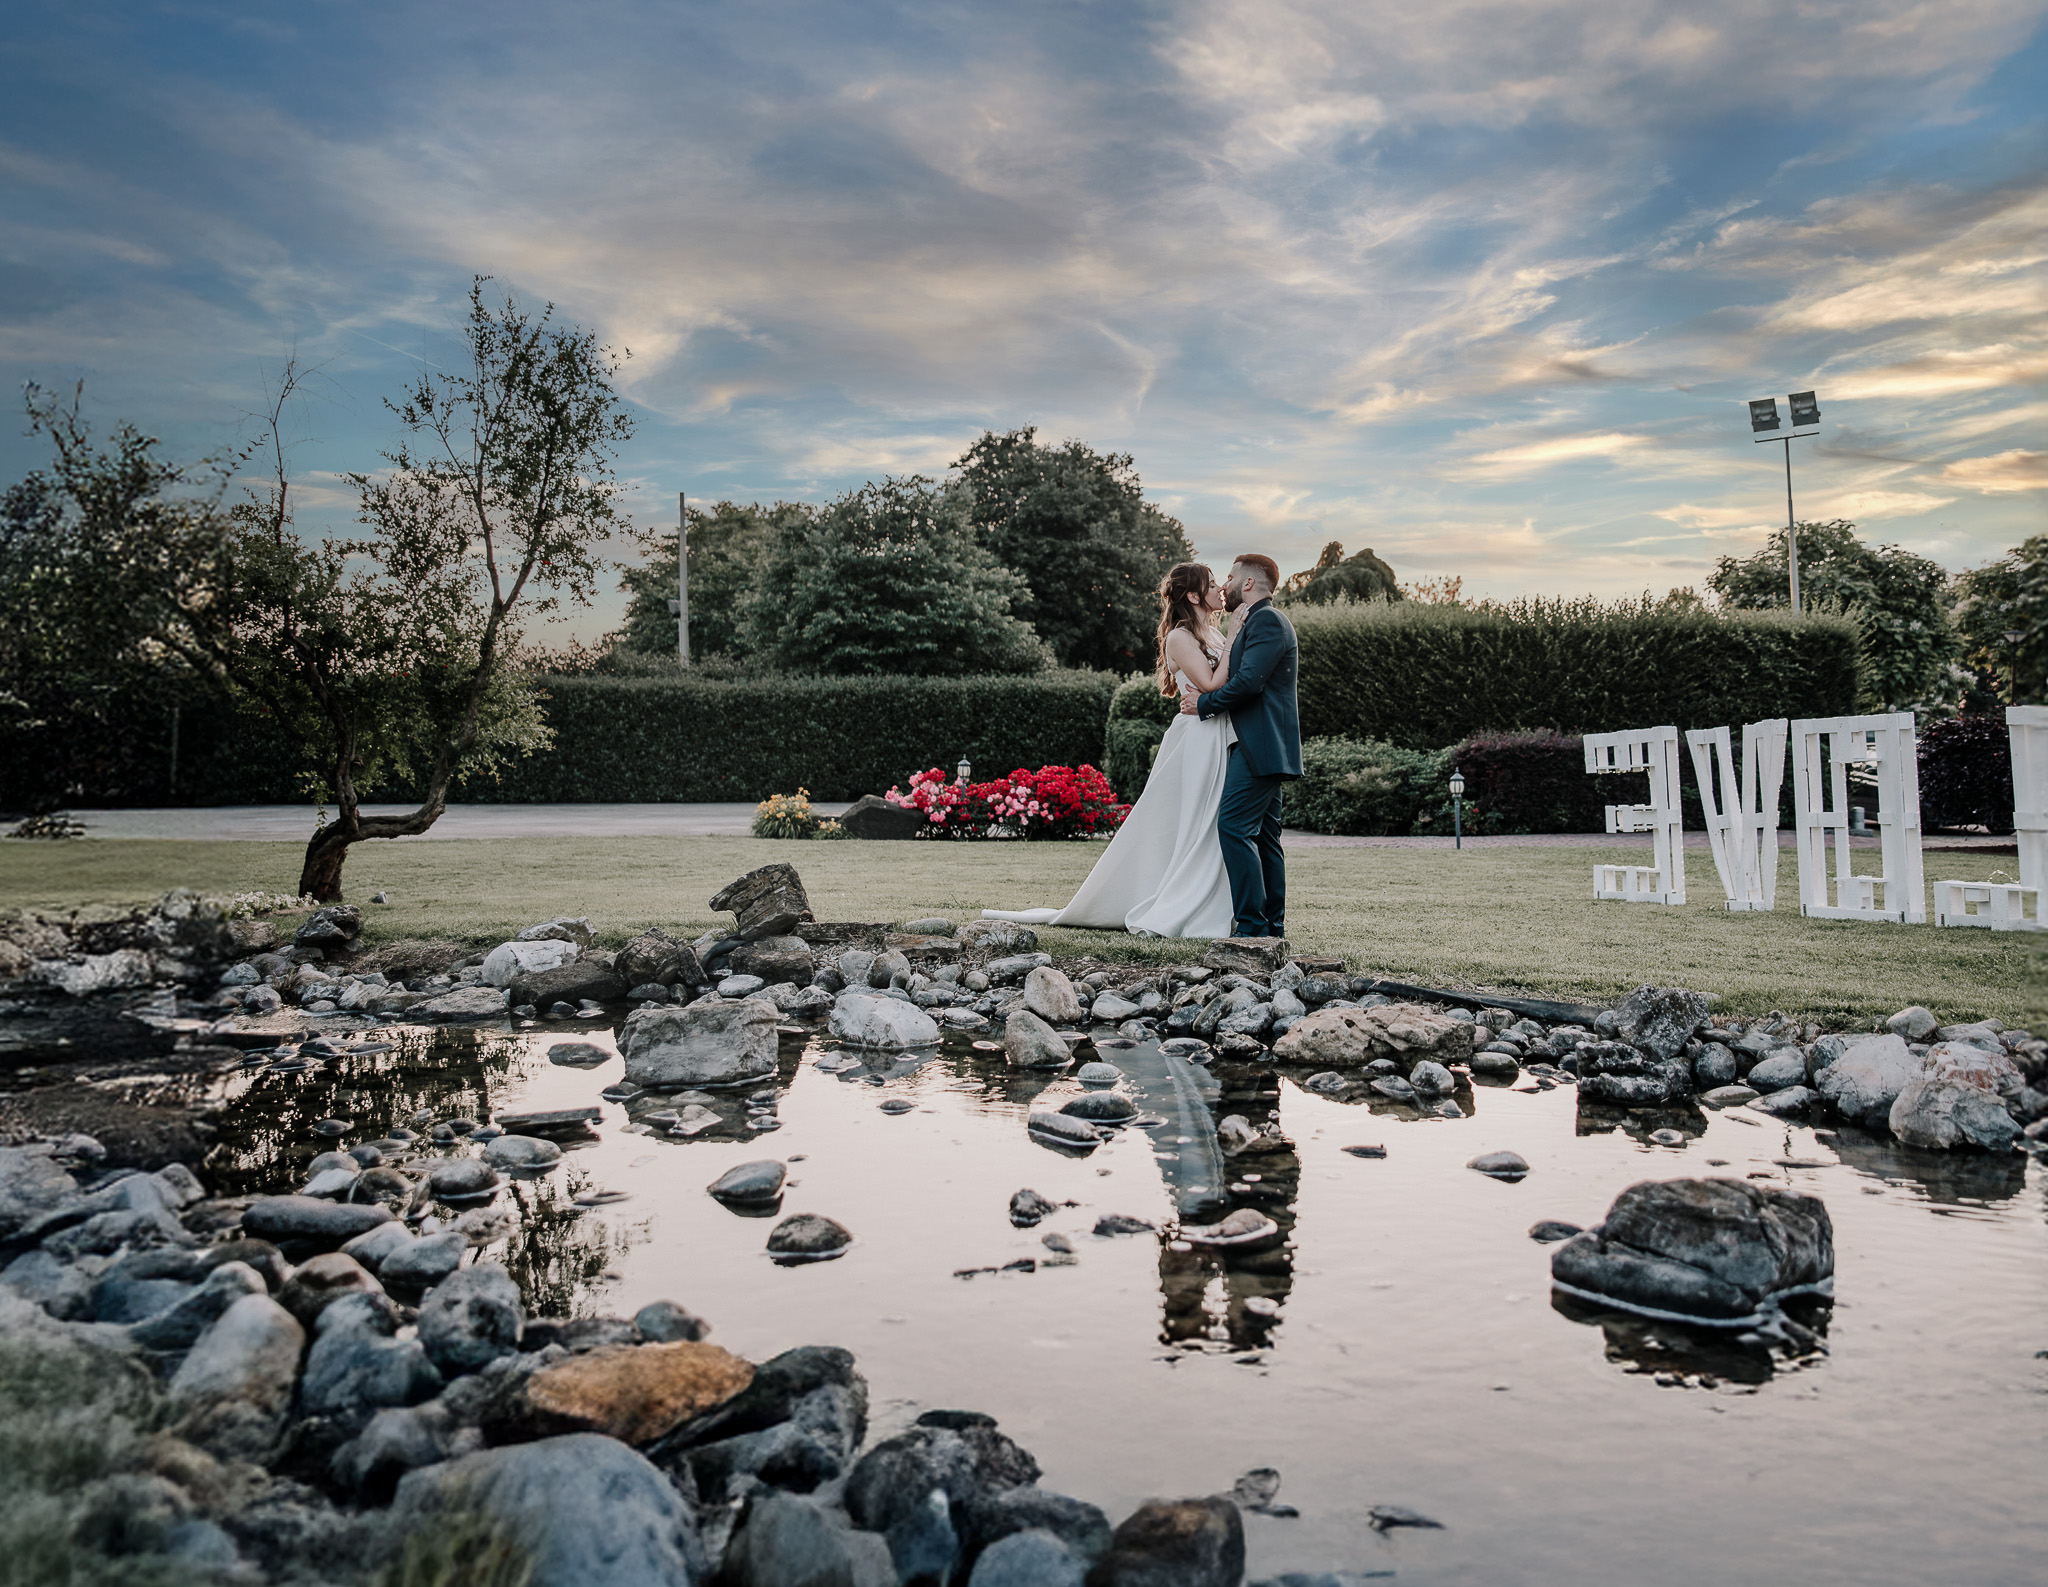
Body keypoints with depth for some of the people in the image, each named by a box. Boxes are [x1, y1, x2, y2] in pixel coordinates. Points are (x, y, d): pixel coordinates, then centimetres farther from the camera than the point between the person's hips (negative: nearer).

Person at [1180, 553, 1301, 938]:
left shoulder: (1266, 619, -10)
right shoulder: (1264, 620, 23)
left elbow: (1249, 681, -20)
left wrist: (1203, 704, -10)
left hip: (1260, 747, -11)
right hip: (1266, 746, 11)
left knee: (1234, 827, -15)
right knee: (1262, 835, 10)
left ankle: (1251, 924, -15)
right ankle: (1272, 927, 13)